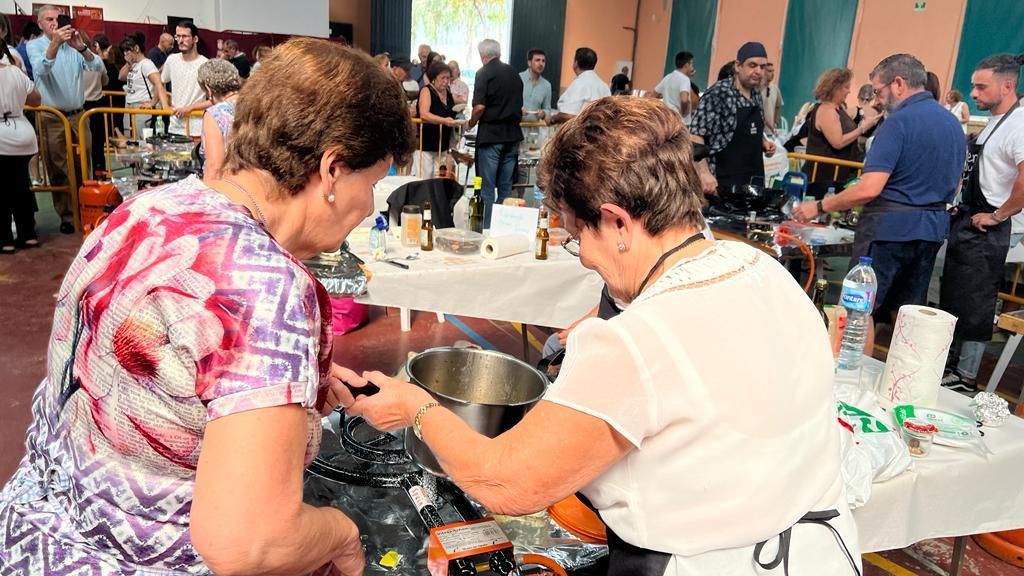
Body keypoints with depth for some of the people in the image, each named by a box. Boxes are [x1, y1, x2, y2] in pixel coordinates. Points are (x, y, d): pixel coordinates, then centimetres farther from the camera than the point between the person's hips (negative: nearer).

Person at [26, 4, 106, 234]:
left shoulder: (74, 45, 7)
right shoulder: (34, 45, -1)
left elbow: (98, 68, -8)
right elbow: (41, 69, -21)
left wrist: (82, 48, -27)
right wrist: (55, 43, -36)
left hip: (77, 115, 3)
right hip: (51, 118, -2)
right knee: (58, 170, 3)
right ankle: (66, 215, 11)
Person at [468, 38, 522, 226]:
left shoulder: (484, 73, -8)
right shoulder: (513, 73, 11)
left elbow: (480, 107, -16)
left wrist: (471, 123, 0)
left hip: (491, 134, -6)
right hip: (512, 134, 6)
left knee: (487, 187, 0)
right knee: (506, 186, 11)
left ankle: (488, 228, 2)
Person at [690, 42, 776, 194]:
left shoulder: (756, 95, 10)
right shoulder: (718, 93, -14)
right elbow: (695, 135, -20)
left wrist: (763, 142, 4)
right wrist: (704, 173, -30)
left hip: (754, 180, 8)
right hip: (723, 182, -7)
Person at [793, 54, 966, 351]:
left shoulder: (900, 121, -15)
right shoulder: (953, 123, 12)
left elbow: (869, 189, -24)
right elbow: (952, 186, 21)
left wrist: (819, 207, -15)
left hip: (891, 226, -8)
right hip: (932, 228, 8)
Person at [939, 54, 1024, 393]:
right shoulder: (995, 122, 13)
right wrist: (960, 208, 13)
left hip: (984, 229, -10)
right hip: (966, 222, 10)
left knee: (973, 306, 0)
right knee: (952, 299, 18)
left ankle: (966, 379, 11)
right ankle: (952, 364, 32)